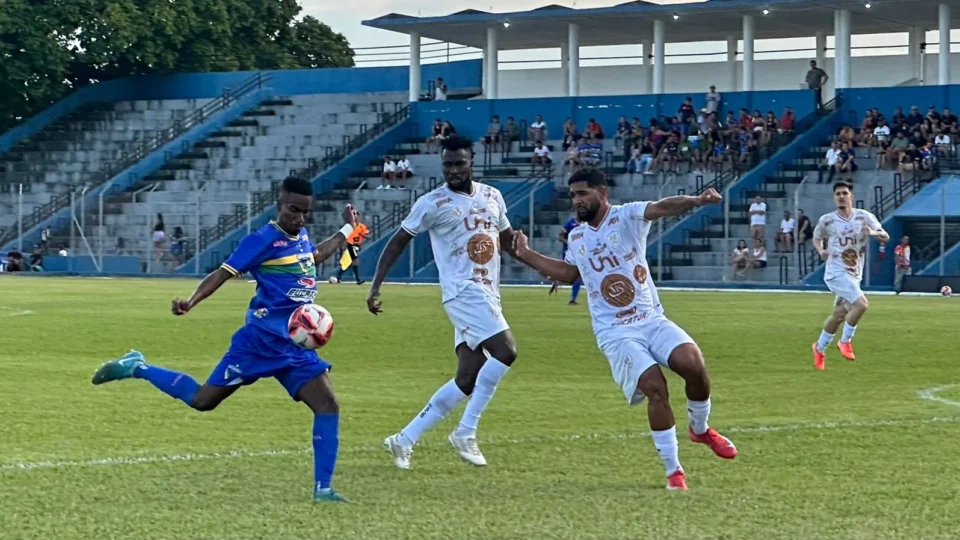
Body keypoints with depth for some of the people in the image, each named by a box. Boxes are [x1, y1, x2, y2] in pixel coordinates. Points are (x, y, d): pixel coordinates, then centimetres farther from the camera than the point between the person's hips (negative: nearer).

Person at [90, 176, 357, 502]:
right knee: (202, 400, -2)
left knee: (328, 407, -8)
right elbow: (223, 273, -18)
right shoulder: (264, 239, -13)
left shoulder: (300, 237, 11)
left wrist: (346, 231, 39)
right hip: (260, 341, -7)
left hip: (296, 347, 7)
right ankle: (136, 368, 19)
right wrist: (191, 302, -32)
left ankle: (322, 489, -4)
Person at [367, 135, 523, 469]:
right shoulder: (433, 203, -5)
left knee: (467, 380, 1)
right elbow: (398, 242, -1)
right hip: (464, 292, -7)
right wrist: (376, 286, -8)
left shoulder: (492, 197, 13)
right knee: (505, 352, -23)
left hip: (489, 296, 7)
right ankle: (465, 433, -14)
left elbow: (508, 240, 25)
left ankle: (404, 440, 9)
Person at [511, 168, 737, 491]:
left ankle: (700, 429, 7)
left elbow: (661, 208, -24)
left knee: (693, 364, -25)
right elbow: (569, 273, 32)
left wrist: (696, 200, -43)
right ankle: (673, 471, -9)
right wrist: (526, 255, 27)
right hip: (616, 333, 1)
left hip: (652, 320, -1)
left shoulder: (626, 217, -4)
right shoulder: (576, 238, 11)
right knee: (654, 386, -21)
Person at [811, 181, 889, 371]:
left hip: (854, 275, 5)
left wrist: (873, 233, -25)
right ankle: (846, 341, -6)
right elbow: (817, 237, 15)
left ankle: (819, 348, 33)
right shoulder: (827, 220, -3)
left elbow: (885, 237, -3)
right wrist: (821, 250, -6)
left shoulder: (864, 217, 0)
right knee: (861, 304, -23)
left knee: (839, 315, 13)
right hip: (837, 272, -5)